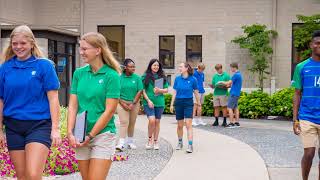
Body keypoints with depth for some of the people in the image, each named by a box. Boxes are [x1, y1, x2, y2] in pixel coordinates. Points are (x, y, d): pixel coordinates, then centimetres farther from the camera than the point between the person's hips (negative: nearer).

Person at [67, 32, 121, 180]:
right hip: (81, 137, 5)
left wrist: (90, 136, -13)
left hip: (103, 134, -5)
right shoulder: (79, 73, 5)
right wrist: (70, 133, -6)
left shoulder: (111, 75, -9)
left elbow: (110, 110, -12)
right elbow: (73, 106, 5)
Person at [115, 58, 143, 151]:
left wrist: (133, 104, -8)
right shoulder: (119, 78, -3)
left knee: (132, 123, 8)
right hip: (122, 102, -2)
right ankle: (121, 143, -14)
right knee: (124, 122, -11)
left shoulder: (137, 78, 1)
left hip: (134, 103, 2)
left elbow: (140, 91, -2)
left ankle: (130, 141, 22)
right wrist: (123, 104, -10)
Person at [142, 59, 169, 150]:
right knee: (152, 120, -16)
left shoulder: (162, 76, 10)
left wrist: (160, 90, -10)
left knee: (157, 121, 7)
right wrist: (148, 100, -10)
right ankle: (150, 139, 4)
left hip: (159, 103, 3)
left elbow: (166, 90, 10)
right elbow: (143, 90, -1)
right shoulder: (145, 76, 1)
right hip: (148, 102, -3)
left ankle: (155, 141, 19)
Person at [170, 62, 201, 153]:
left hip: (188, 103, -3)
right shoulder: (177, 79, 3)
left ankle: (190, 145, -12)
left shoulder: (193, 79, -5)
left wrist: (198, 103, 9)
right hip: (178, 102, 3)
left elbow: (196, 92, 3)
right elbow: (174, 92, 8)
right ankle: (180, 142, 29)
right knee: (180, 125, 11)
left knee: (188, 124, -11)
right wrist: (172, 104, 7)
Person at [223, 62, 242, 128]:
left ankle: (231, 123, -10)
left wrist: (222, 82, 0)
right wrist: (229, 85, 7)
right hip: (237, 94, 10)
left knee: (230, 108, -8)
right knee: (235, 108, 12)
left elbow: (229, 83, -15)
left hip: (234, 94, -10)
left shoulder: (236, 75, -16)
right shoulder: (239, 74, 15)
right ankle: (237, 122, 13)